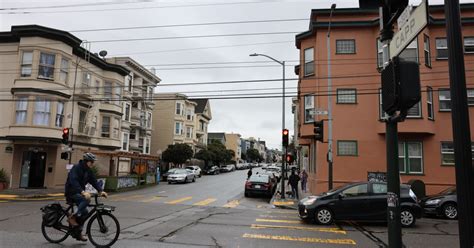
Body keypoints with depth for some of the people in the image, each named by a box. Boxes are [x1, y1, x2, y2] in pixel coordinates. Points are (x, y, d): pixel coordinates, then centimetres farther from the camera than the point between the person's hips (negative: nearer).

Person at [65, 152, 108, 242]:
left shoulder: (88, 171, 6)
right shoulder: (76, 168, -18)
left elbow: (94, 181, -1)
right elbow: (73, 181, -32)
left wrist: (100, 191, -17)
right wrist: (83, 192, -46)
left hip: (79, 193, 8)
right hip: (71, 192, -8)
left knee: (84, 212, 3)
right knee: (86, 199, -32)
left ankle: (79, 233, 15)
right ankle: (72, 217, -18)